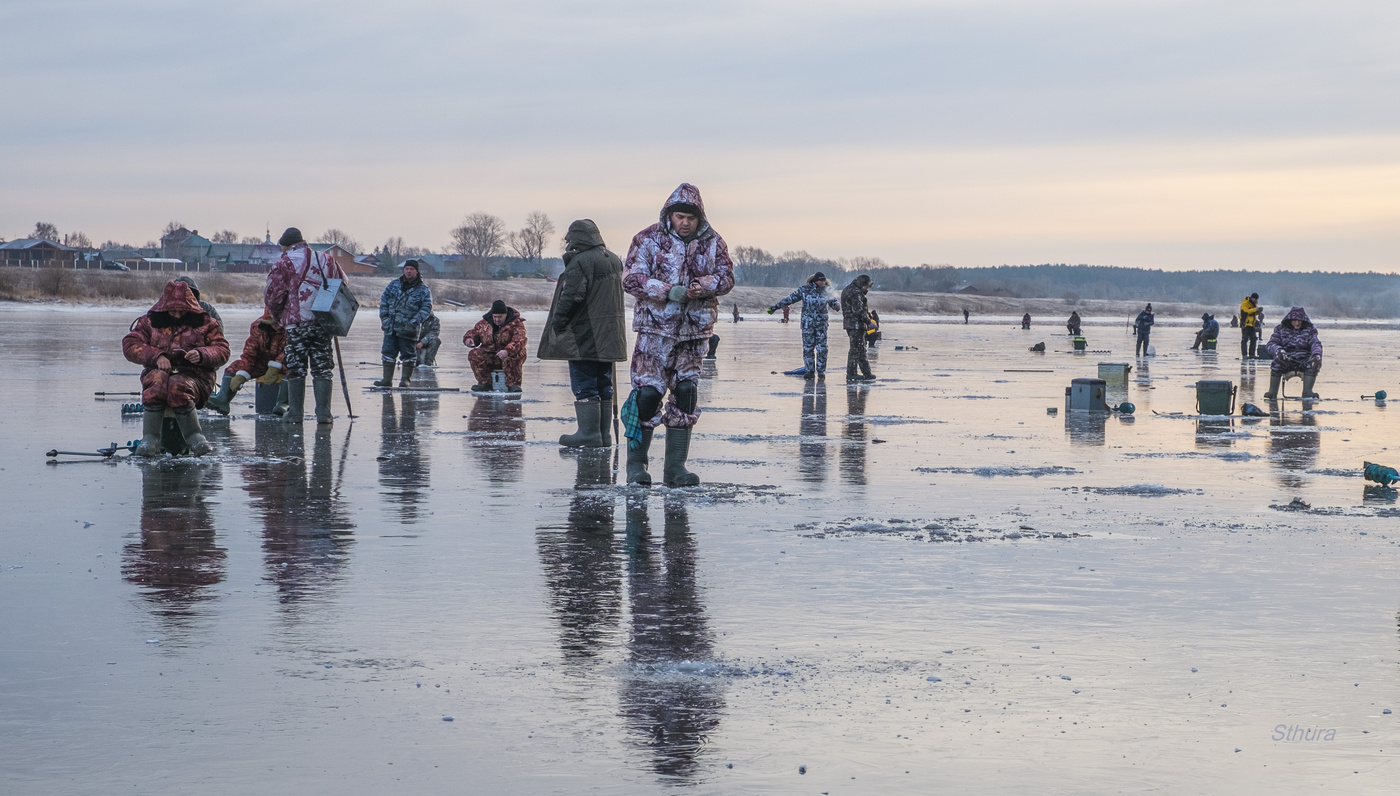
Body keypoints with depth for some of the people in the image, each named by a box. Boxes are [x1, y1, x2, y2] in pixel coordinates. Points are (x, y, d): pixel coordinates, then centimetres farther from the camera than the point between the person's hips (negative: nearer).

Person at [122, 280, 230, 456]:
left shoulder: (204, 323, 12)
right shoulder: (150, 321, 14)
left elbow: (222, 350, 7)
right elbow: (130, 346, 4)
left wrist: (202, 354, -15)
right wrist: (156, 356, -13)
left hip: (194, 376, -1)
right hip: (159, 370, 1)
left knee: (178, 385, -38)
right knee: (157, 380, -37)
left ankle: (195, 438, -33)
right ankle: (150, 440, -41)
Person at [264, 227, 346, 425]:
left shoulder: (284, 264, -3)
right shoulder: (326, 261, 11)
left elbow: (273, 296, -5)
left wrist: (277, 315, 14)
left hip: (295, 323, -3)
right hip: (322, 323, 3)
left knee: (296, 369, 4)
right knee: (322, 369, 5)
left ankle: (295, 413, 5)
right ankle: (323, 414, 0)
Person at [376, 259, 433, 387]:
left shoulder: (423, 290, -1)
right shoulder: (394, 285, 10)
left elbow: (426, 308, -6)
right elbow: (384, 299, 13)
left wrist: (415, 321, -17)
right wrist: (384, 316, 1)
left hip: (408, 329, -3)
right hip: (391, 327, 3)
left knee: (408, 354, 3)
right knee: (388, 352, 4)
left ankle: (405, 379, 13)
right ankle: (387, 379, 10)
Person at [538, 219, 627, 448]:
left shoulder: (579, 262, -14)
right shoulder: (614, 260, 13)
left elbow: (571, 297, -20)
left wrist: (557, 324, -10)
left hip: (584, 338, -8)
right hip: (609, 337, 8)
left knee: (584, 386, -4)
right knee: (603, 385, 12)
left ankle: (589, 433, -6)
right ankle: (604, 434, 14)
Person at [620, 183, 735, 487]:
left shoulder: (713, 242, 7)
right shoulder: (648, 239, -2)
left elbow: (726, 276, 2)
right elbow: (631, 278, -8)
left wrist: (704, 286, -20)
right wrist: (668, 291, -21)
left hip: (694, 330, 4)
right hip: (655, 328, -4)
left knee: (685, 396, 4)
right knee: (647, 392, -8)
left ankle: (675, 466, 10)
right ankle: (636, 464, 1)